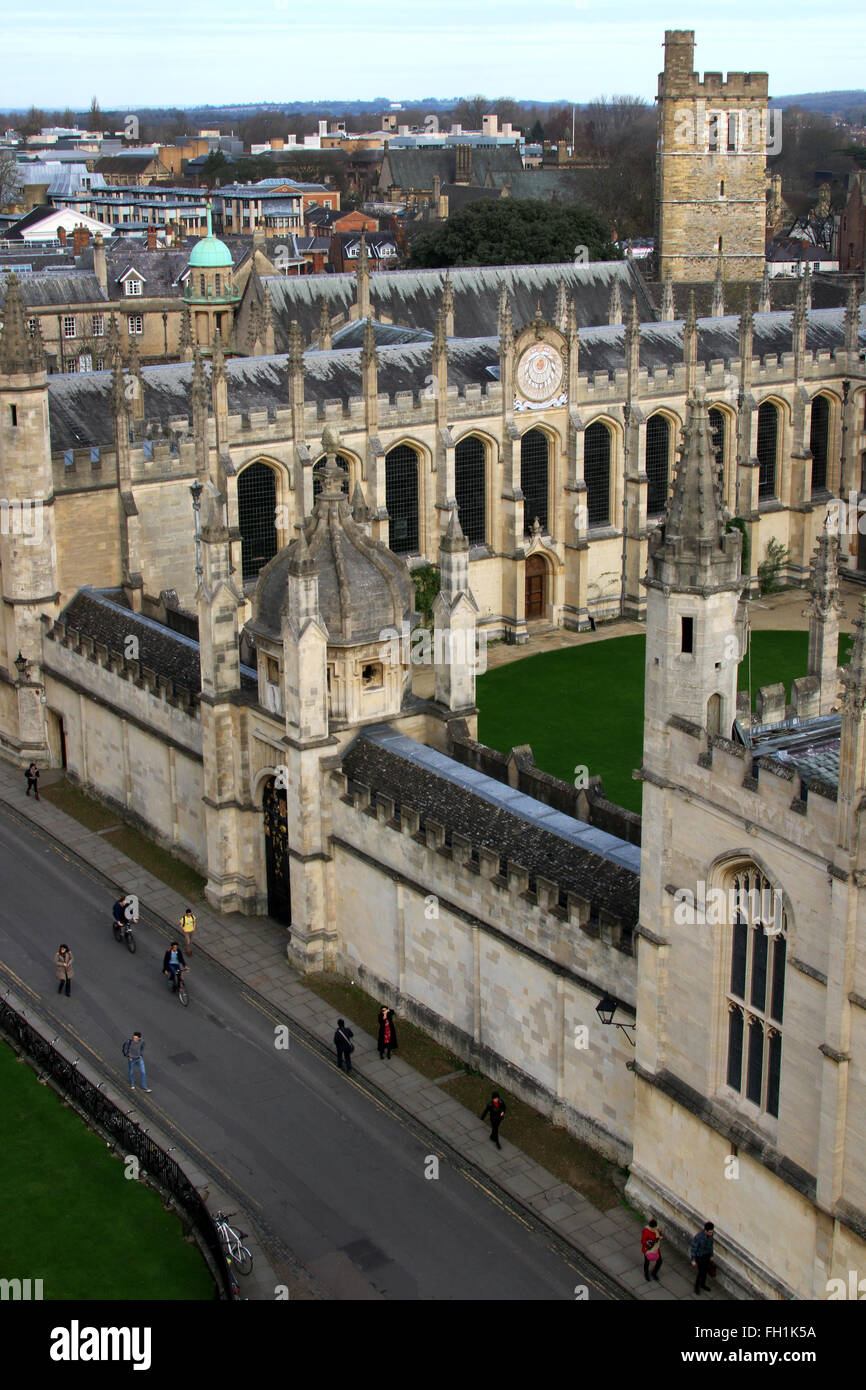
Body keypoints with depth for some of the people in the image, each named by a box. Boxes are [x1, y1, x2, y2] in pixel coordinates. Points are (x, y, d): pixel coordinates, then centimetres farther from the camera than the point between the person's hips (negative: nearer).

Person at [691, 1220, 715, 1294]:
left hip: (707, 1255, 6)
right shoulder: (698, 1236, -35)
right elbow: (694, 1248, -23)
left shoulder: (710, 1234, -16)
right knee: (701, 1272, 7)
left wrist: (711, 1255, 14)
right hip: (699, 1256, -6)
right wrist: (693, 1260, -15)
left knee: (706, 1270, 21)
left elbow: (710, 1245, 3)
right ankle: (696, 1286, 34)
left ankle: (703, 1284, 47)